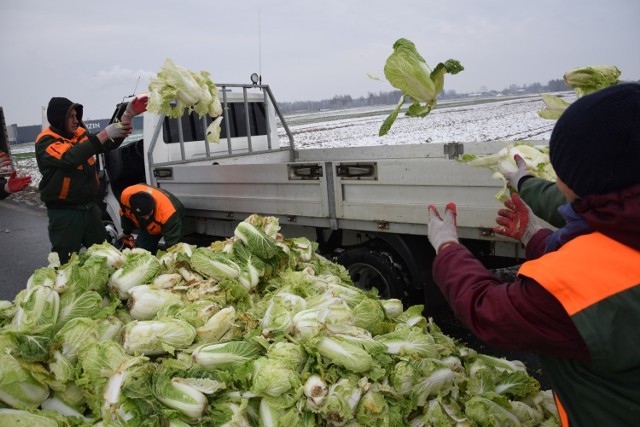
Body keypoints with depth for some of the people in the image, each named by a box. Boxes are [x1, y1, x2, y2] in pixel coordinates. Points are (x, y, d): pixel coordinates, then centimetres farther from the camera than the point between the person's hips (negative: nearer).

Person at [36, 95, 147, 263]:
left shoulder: (80, 134, 4)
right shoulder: (45, 142, -13)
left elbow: (111, 144, 0)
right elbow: (70, 158, -32)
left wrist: (128, 115, -14)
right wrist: (104, 134, -35)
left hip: (90, 207, 6)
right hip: (64, 212, -6)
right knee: (66, 262, 2)